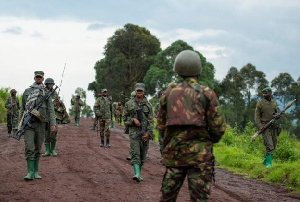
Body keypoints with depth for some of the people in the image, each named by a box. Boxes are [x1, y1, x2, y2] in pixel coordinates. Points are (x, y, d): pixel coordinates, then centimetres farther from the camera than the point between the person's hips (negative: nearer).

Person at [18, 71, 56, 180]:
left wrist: (53, 123, -8)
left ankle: (35, 172, 13)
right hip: (28, 123, -1)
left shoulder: (46, 93, 7)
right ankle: (30, 172, -14)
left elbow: (51, 109, 2)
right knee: (29, 148, -12)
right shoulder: (27, 91, 9)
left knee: (37, 149, 6)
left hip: (40, 123, 1)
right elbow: (22, 108, 14)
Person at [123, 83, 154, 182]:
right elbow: (125, 118, 7)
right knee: (135, 153, -14)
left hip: (145, 133, 2)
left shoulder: (148, 105, 4)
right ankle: (137, 174, -25)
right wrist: (133, 120, -12)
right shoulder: (129, 104, 4)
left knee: (143, 155, 8)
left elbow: (151, 121, -1)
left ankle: (139, 173, 22)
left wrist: (147, 133, -11)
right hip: (134, 132, -2)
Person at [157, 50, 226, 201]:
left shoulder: (168, 94, 5)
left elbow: (161, 126, 10)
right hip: (199, 155, -3)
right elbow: (219, 127, -5)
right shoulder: (206, 94, -4)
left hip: (173, 153, 3)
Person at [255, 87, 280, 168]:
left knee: (273, 145, 10)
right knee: (269, 146, -15)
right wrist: (259, 126, -15)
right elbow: (257, 116, -3)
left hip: (274, 126, 5)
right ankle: (269, 163, -13)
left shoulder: (274, 103, 11)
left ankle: (265, 160, 27)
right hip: (265, 127, -5)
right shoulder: (260, 103, -1)